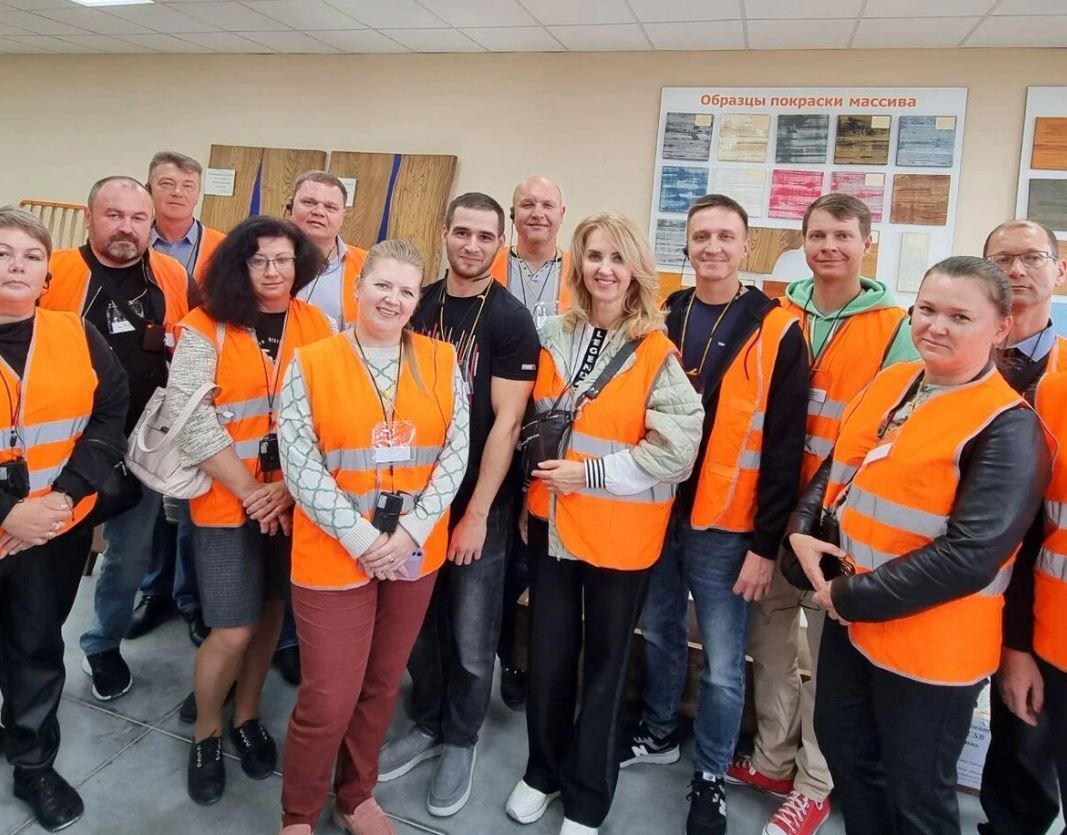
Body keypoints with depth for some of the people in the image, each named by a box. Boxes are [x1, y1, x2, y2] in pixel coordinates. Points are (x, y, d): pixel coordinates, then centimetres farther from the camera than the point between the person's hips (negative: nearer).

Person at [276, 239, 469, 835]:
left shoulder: (442, 361, 2)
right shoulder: (312, 363, -5)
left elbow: (456, 452, -1)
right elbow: (299, 464, -9)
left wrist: (412, 530, -11)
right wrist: (360, 536, -15)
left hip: (416, 553, 3)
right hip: (334, 553, -3)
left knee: (383, 685, 16)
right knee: (329, 698, 2)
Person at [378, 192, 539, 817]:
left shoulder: (512, 320, -10)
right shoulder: (418, 305, 4)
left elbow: (506, 422, -13)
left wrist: (477, 513, -15)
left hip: (480, 503, -4)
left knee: (472, 637, 9)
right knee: (420, 624, 17)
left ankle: (461, 742, 30)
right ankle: (427, 725, 38)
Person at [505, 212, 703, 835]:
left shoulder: (658, 352, -11)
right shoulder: (557, 337, 3)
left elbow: (677, 447, -16)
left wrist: (591, 473, -18)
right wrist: (535, 488, 7)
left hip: (619, 529, -4)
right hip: (552, 519, 4)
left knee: (604, 661, 11)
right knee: (549, 653, 14)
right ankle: (544, 771, 38)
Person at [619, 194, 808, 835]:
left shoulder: (778, 331, -9)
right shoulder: (661, 318, 5)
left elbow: (784, 447, -10)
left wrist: (767, 543, -11)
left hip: (725, 527, -4)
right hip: (655, 512, 4)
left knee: (723, 665, 7)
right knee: (661, 635, 20)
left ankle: (712, 776, 29)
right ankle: (659, 735, 43)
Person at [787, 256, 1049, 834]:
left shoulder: (1007, 427, -18)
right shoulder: (889, 384, 4)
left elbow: (970, 555, -24)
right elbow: (836, 467, 13)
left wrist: (854, 596, -19)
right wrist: (803, 530, -5)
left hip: (928, 644, -7)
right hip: (847, 615, 7)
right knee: (842, 748, 25)